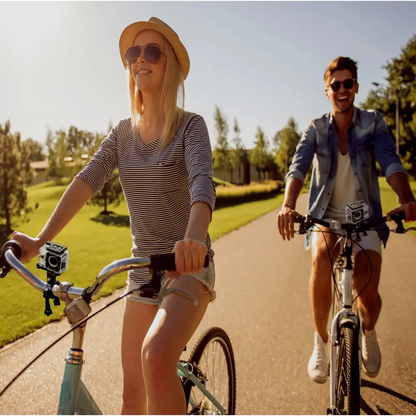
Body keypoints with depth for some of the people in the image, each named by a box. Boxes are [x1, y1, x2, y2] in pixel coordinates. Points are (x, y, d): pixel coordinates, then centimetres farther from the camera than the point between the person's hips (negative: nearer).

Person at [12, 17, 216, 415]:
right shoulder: (123, 132, 6)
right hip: (143, 266, 5)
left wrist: (194, 237, -46)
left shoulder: (190, 125, -8)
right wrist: (41, 238, -20)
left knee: (157, 355, -31)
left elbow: (202, 181, -26)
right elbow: (88, 179, -7)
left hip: (189, 265, -4)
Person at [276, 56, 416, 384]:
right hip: (326, 215, 0)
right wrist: (288, 205, -33)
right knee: (321, 258, -33)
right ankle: (321, 341, -10)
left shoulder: (373, 123, 1)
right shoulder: (316, 129, 2)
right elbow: (299, 166, -14)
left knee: (368, 294, -14)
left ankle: (368, 332, 26)